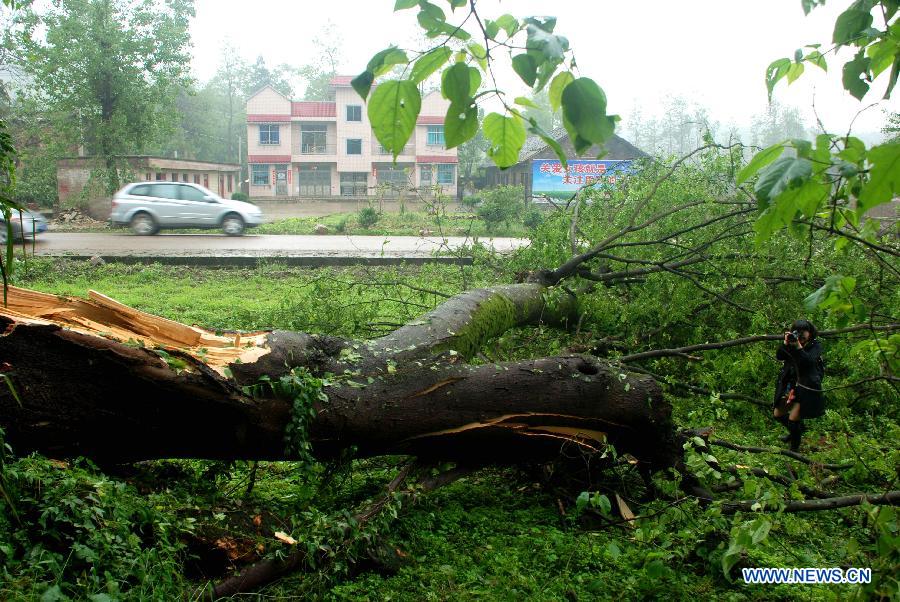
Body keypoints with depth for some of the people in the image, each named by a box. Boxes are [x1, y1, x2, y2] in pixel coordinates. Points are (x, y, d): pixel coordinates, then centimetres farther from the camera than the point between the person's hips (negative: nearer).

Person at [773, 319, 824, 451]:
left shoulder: (815, 345, -8)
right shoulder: (793, 342, 3)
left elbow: (809, 362, -26)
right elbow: (779, 356, -9)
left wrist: (798, 347, -34)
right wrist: (786, 343, -24)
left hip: (806, 387, -6)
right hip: (790, 385, 6)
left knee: (793, 420, -8)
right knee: (778, 414, 15)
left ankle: (794, 450, 11)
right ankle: (796, 430, 43)